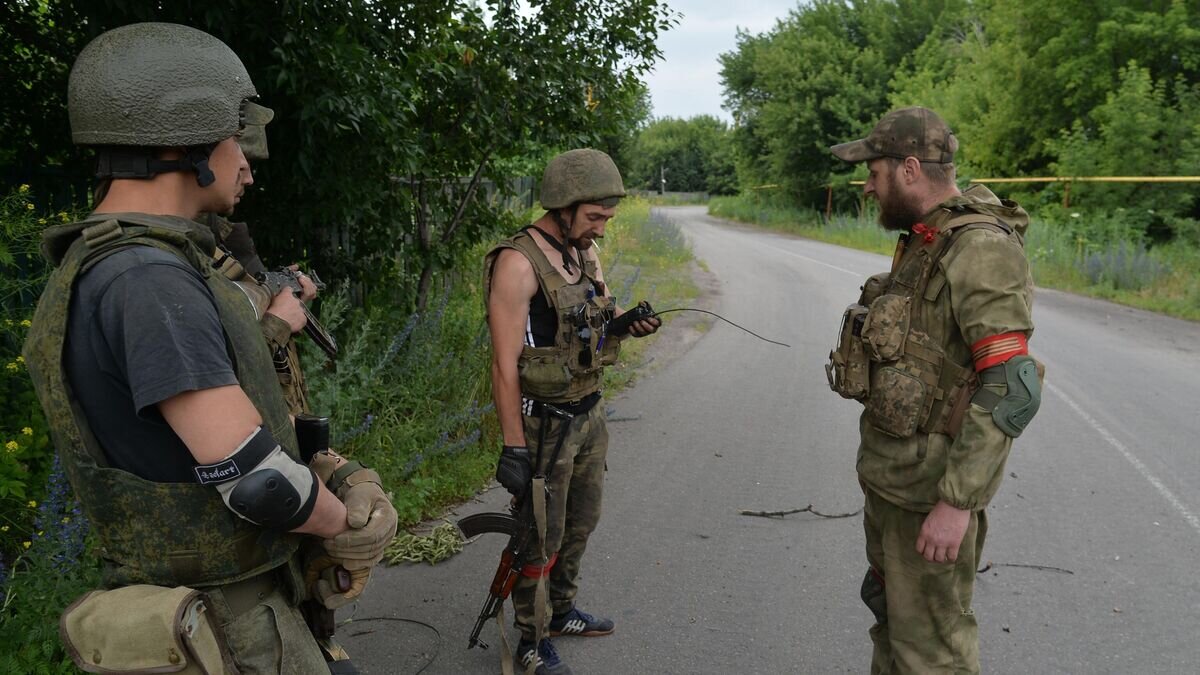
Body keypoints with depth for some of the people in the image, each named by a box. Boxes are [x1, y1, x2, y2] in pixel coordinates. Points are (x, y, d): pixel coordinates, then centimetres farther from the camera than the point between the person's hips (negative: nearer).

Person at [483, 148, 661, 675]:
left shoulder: (585, 253, 5)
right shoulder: (518, 262, -19)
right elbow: (505, 365, -21)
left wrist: (627, 321, -2)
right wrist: (513, 447, -21)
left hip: (589, 415, 8)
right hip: (544, 425, -8)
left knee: (581, 522, 22)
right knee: (541, 537, 6)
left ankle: (560, 611, 43)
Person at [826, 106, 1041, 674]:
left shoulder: (981, 251, -21)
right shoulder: (924, 243, 9)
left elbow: (1012, 389, -27)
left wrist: (957, 502, -27)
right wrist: (881, 460, 18)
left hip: (933, 485, -9)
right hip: (890, 472, 9)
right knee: (889, 607, 24)